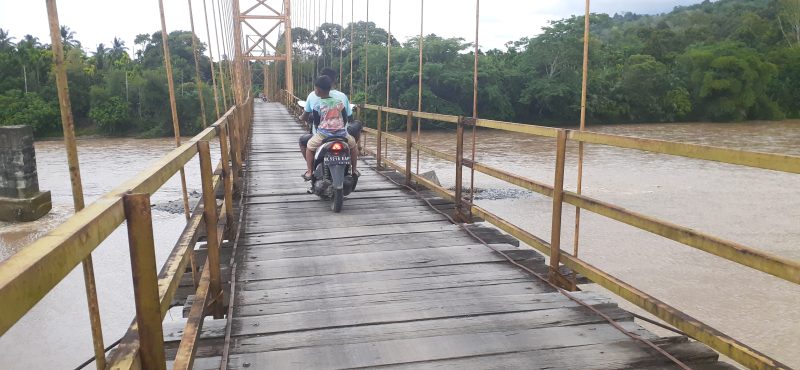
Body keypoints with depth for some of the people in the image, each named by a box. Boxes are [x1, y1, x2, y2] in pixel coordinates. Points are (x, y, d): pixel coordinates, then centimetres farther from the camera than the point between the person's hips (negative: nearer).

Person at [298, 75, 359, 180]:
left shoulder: (317, 104, -4)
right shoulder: (339, 102, 5)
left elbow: (316, 121, 2)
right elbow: (345, 117, 13)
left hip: (323, 134, -2)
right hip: (341, 133, 2)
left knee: (309, 146, 23)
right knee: (353, 144, 29)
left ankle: (309, 172, 16)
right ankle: (354, 170, 25)